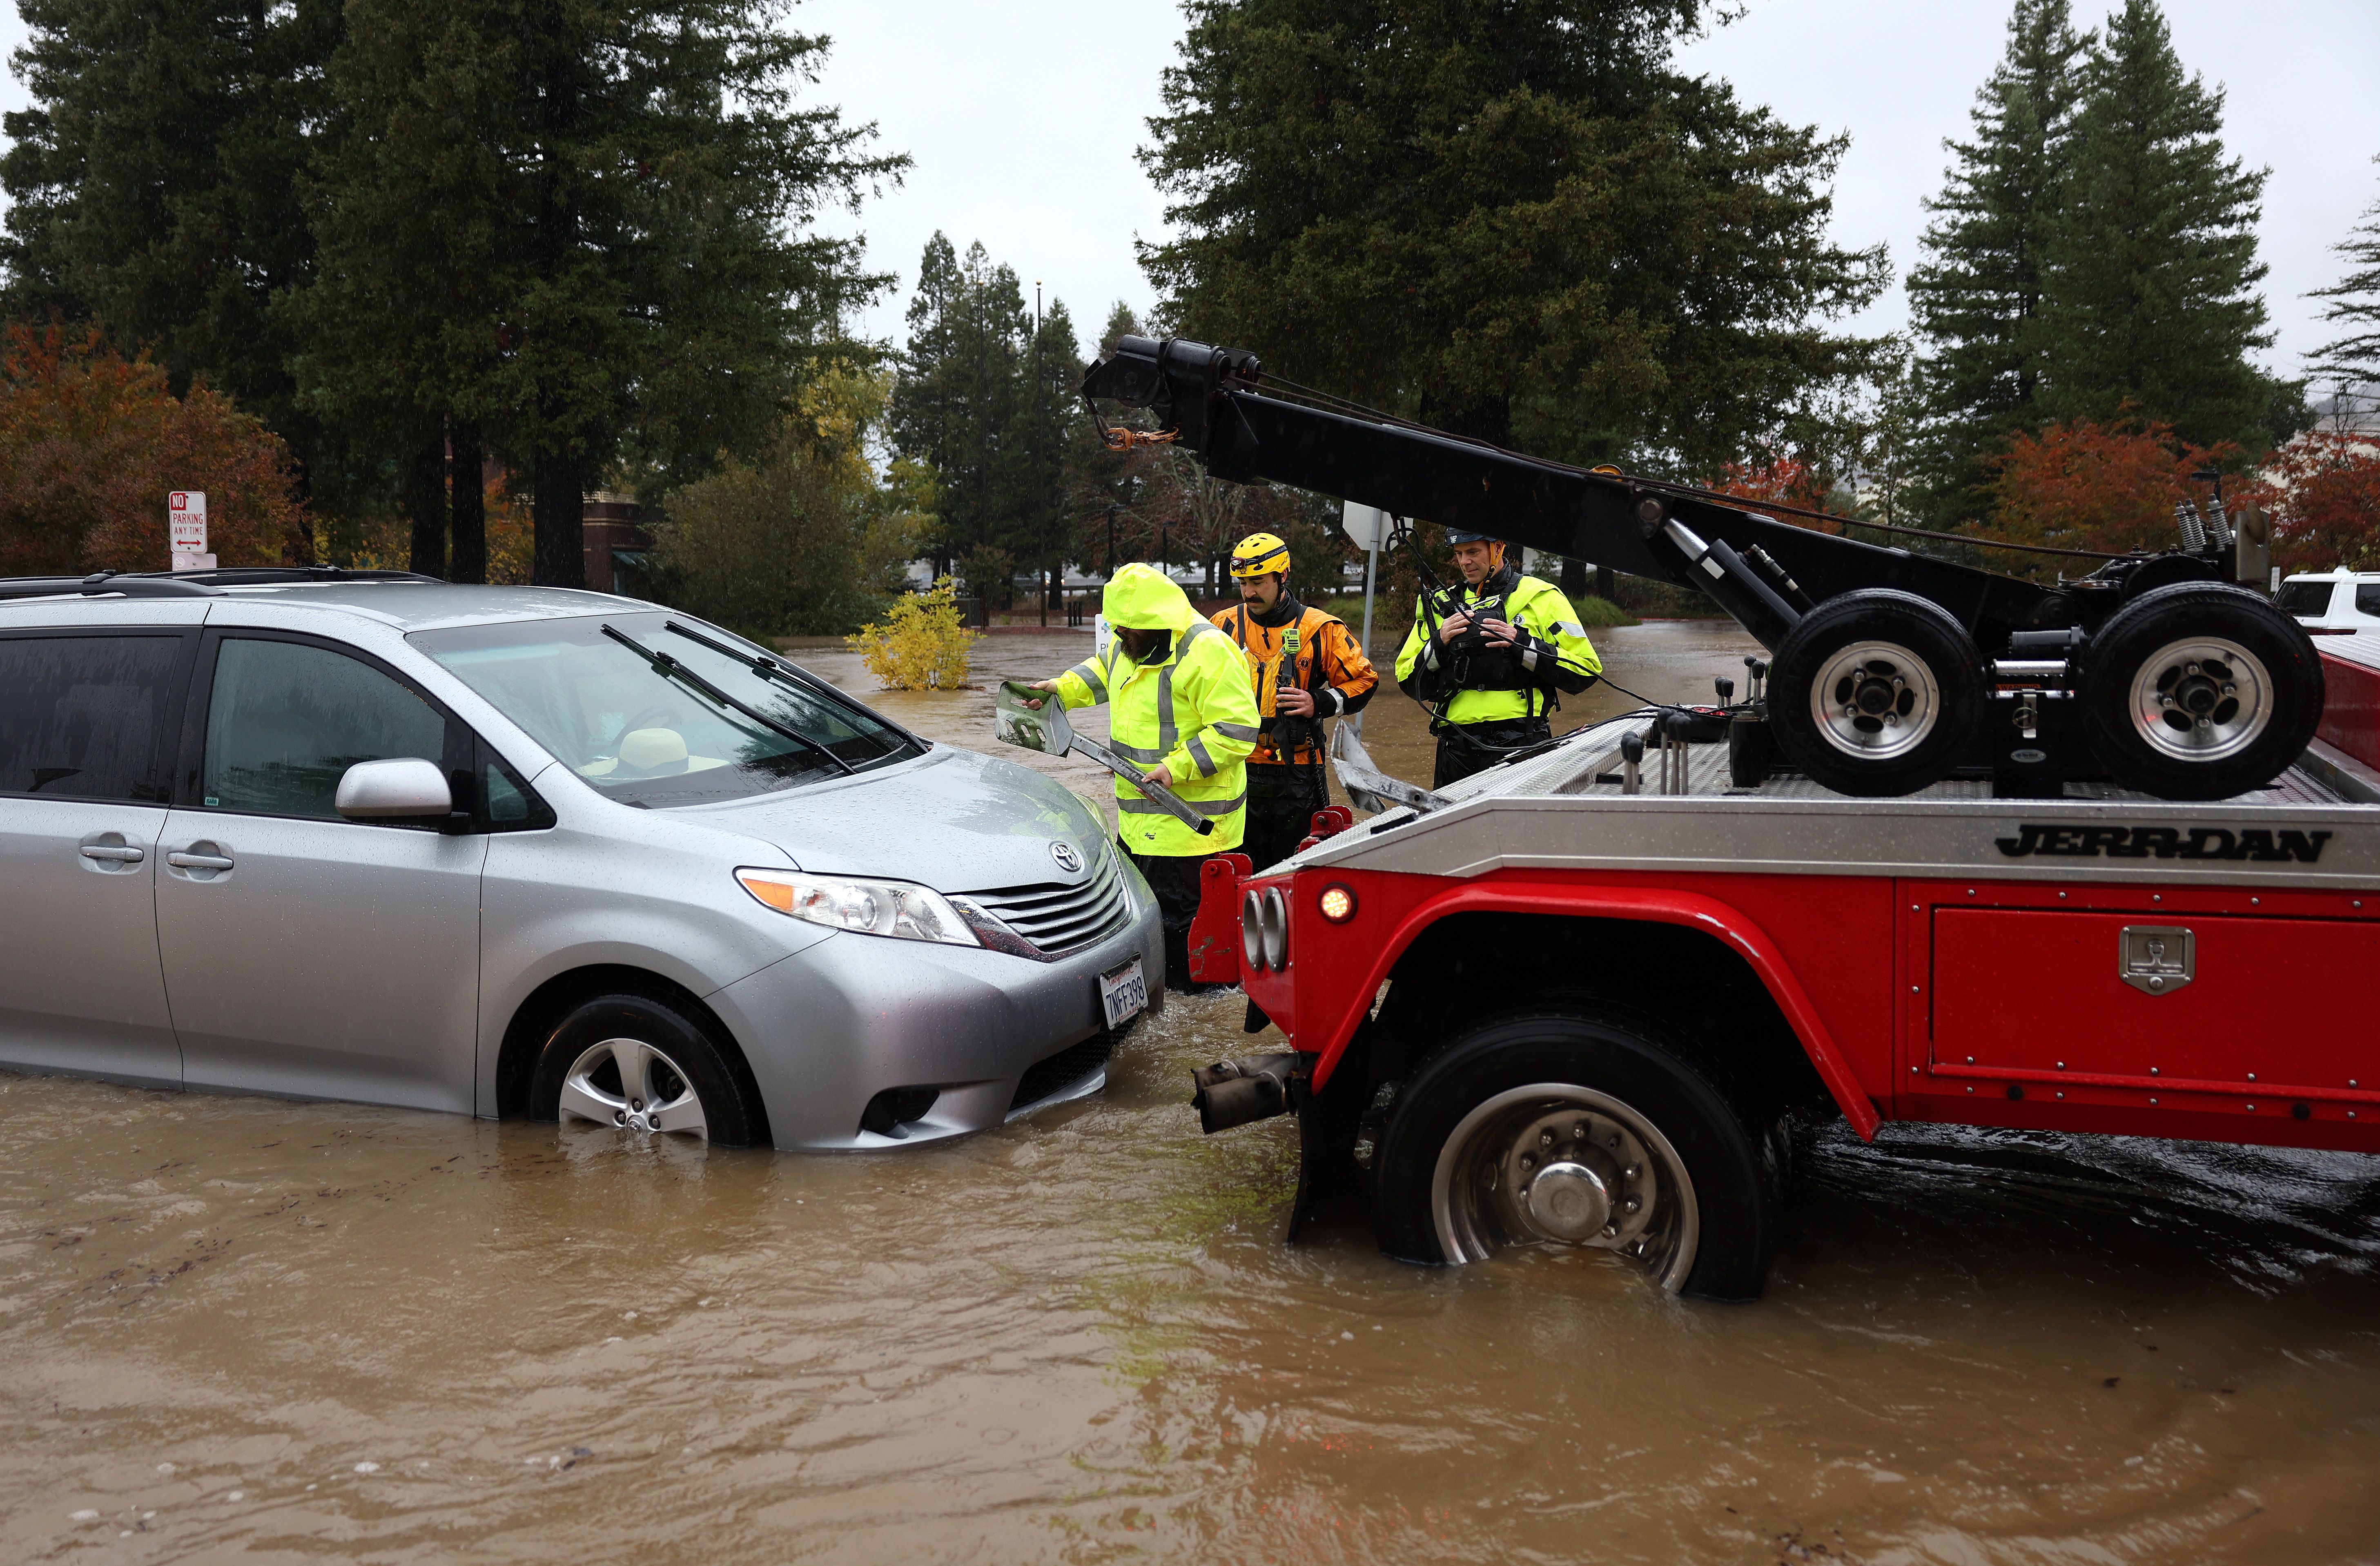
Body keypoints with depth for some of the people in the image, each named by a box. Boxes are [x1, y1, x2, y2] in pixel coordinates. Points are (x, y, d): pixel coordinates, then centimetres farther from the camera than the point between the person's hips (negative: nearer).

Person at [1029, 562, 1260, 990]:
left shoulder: (1208, 652, -20)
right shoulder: (1130, 646, 9)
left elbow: (1238, 730, -24)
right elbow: (1102, 670, 33)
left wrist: (1177, 767, -26)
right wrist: (1063, 689, 16)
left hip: (1189, 821, -9)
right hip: (1141, 817, 9)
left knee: (1175, 912, -5)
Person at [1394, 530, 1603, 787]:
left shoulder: (1541, 598, 6)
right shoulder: (1442, 604, 17)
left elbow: (1586, 669, -3)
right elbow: (1408, 683, 15)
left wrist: (1522, 644, -13)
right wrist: (1439, 644, -3)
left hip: (1521, 746, -3)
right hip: (1457, 749, 3)